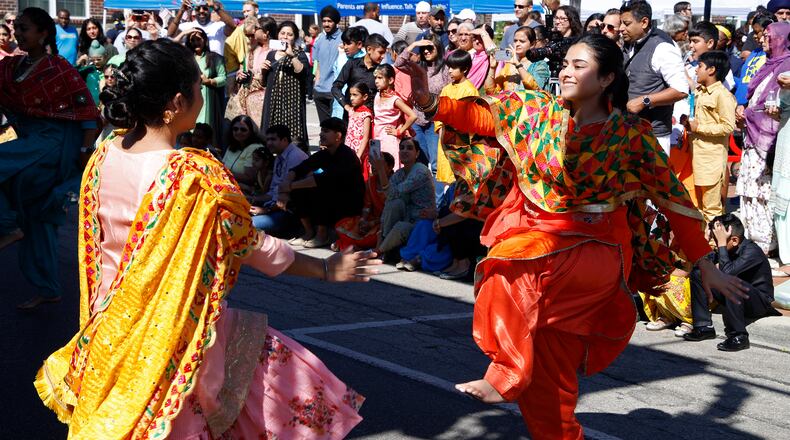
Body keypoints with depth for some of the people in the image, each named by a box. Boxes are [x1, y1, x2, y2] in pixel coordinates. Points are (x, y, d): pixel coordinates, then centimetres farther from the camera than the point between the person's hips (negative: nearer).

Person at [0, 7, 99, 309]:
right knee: (37, 218, 12)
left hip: (56, 141, -7)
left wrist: (85, 153, -14)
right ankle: (47, 289, 22)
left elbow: (88, 112, -11)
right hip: (31, 142, 7)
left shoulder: (60, 69, -12)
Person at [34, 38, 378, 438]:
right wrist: (326, 269, 1)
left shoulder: (104, 155, -5)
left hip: (112, 328, 7)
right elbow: (252, 246, -13)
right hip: (178, 334, -7)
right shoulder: (196, 175, -24)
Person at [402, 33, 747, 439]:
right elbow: (481, 115, -6)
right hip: (536, 240, 4)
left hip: (595, 250, -3)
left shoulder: (632, 134, -4)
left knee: (516, 267, -29)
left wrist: (706, 266, -2)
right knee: (549, 364, 2)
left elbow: (672, 198, -2)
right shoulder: (537, 111, 3)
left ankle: (508, 376, -14)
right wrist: (430, 102, -24)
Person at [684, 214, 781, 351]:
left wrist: (722, 244, -33)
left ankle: (739, 336, -27)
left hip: (760, 302, -8)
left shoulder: (751, 251, -25)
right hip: (735, 295, 8)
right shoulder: (728, 248, -5)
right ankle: (704, 327, 0)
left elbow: (726, 273, -38)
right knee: (697, 275, 1)